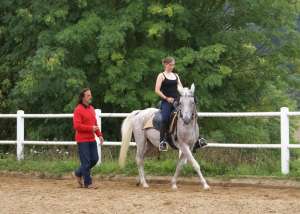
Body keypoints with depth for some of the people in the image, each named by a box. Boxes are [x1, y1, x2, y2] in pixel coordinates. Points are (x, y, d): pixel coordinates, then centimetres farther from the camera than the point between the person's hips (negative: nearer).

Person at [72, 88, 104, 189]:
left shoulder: (91, 108, 12)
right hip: (82, 140, -8)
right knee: (86, 161, -2)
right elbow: (77, 126, -19)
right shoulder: (78, 110, -13)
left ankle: (78, 173, 27)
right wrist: (91, 128, -21)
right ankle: (88, 183, 7)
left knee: (94, 159, 9)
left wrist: (99, 135, 8)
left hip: (91, 139, 8)